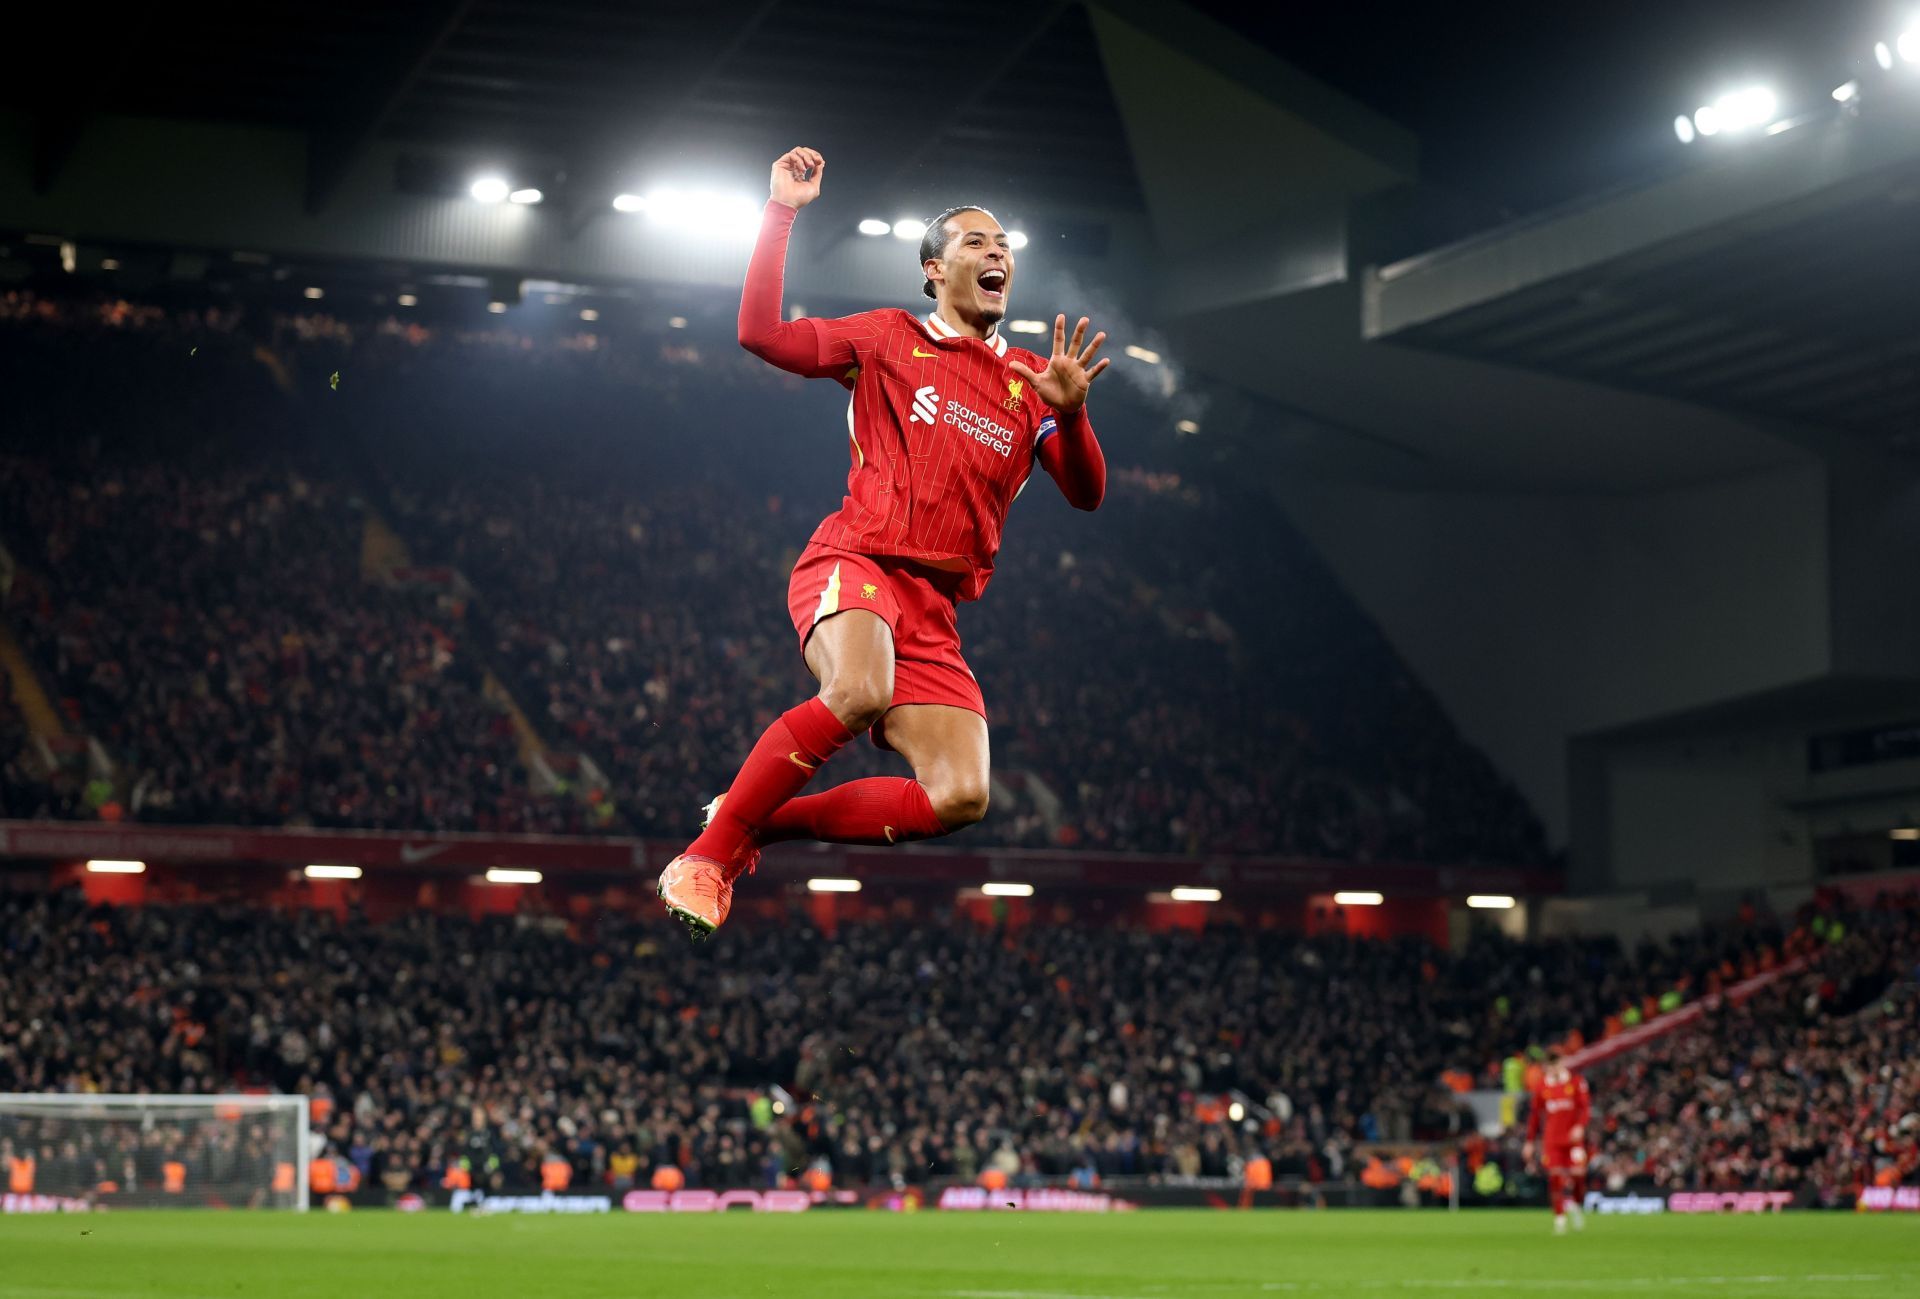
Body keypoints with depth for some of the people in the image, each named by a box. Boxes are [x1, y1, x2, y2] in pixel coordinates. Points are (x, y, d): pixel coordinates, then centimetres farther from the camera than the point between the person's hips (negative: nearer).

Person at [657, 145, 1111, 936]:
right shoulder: (889, 339, 11)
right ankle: (709, 852, -23)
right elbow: (761, 334, 1)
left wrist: (1070, 413, -9)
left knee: (959, 799, -14)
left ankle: (761, 822, 4)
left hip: (934, 608, 5)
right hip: (853, 564, -4)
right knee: (860, 693, -38)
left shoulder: (1030, 380, 19)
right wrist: (782, 211, -3)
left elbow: (1086, 493, 11)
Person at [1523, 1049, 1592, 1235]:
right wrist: (1530, 1141, 12)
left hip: (1573, 1137, -1)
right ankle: (1559, 1219, -6)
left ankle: (1577, 1207, 23)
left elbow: (1586, 1106, -3)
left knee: (1578, 1175, -5)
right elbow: (1534, 1114, 13)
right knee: (1555, 1177, -8)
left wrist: (1580, 1126, -22)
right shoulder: (1542, 1085, 8)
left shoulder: (1576, 1081, 1)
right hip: (1552, 1138, 1)